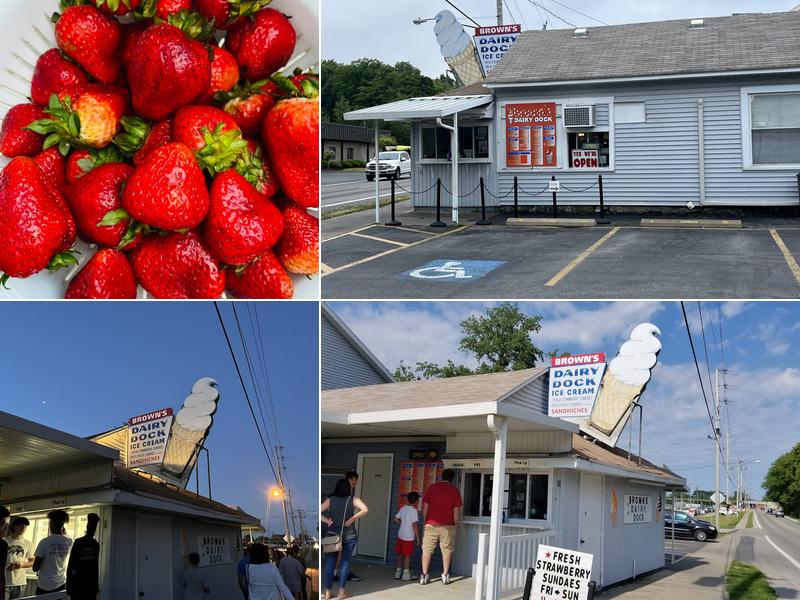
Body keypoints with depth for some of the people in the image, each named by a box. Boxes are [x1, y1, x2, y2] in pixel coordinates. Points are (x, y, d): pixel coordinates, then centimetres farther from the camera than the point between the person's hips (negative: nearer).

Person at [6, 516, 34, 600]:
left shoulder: (28, 543, 7)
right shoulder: (4, 542, 2)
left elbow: (32, 562, 11)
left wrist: (22, 564, -8)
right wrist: (5, 565, -13)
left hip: (20, 583, 2)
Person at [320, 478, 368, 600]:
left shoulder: (330, 500, 1)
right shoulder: (353, 499, -3)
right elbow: (365, 509, -16)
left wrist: (327, 521, -1)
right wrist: (352, 519, -11)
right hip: (349, 535, -1)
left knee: (330, 563, 7)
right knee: (345, 562, 7)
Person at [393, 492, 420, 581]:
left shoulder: (403, 508, 5)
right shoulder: (413, 510, -15)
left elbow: (396, 519, 9)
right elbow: (415, 525, -17)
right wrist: (418, 538, -11)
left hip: (400, 535, 6)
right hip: (409, 537, -6)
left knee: (400, 554, 14)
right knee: (407, 555, 1)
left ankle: (398, 572, 21)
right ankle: (406, 574, 4)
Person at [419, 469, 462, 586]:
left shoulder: (432, 488, 2)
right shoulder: (454, 490, -2)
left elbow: (425, 507, 1)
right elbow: (456, 511, -4)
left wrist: (424, 522, 12)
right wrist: (456, 524, 9)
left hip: (431, 525, 1)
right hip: (447, 526, -1)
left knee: (427, 549, 7)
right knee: (447, 550, 11)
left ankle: (424, 575, 5)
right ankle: (445, 575, 11)